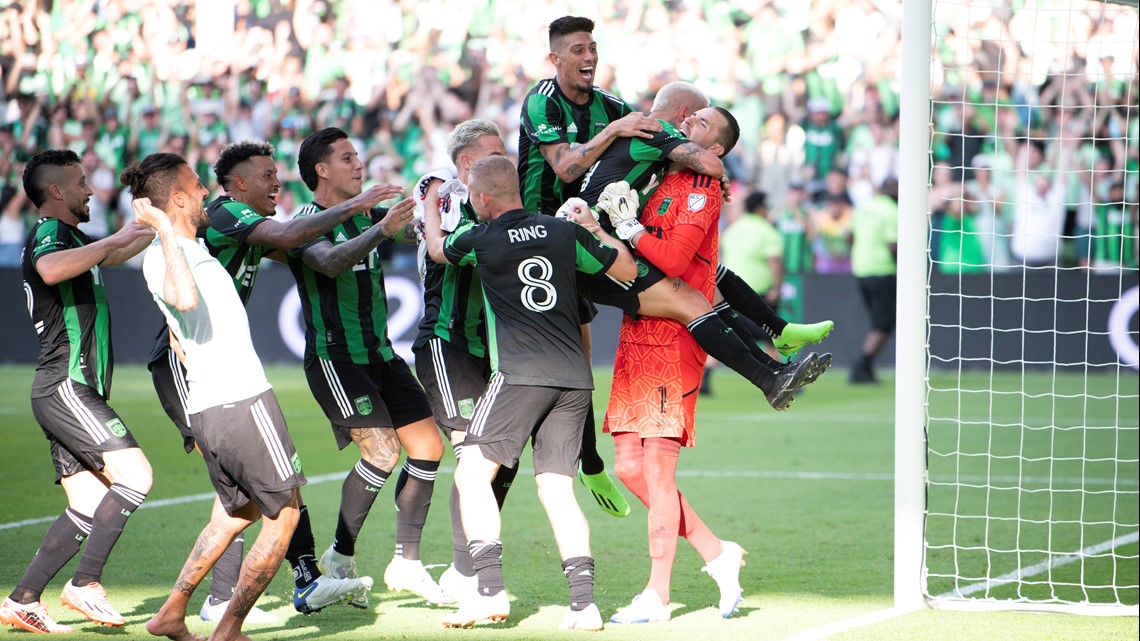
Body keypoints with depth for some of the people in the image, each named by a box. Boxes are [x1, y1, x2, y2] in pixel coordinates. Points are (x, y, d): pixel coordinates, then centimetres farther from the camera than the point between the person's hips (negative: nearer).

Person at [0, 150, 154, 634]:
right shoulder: (48, 234, -8)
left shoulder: (70, 238, 23)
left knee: (91, 507, 5)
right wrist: (114, 239, -27)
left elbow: (111, 257, 44)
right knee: (134, 475, -20)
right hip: (66, 387, -10)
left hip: (70, 394, 10)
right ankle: (85, 584, -20)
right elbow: (51, 270, -34)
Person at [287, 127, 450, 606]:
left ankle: (406, 563, 9)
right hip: (333, 356, -8)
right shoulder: (308, 223, -9)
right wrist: (382, 229, -41)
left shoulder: (366, 216, 14)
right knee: (382, 451, -19)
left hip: (379, 353, 8)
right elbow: (331, 262, -29)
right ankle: (340, 556, -4)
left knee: (428, 446, 2)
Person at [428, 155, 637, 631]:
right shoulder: (566, 232, 9)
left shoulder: (481, 240, 0)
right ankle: (583, 602, -4)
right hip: (575, 377, 5)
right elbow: (627, 270, 20)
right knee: (557, 488, 7)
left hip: (520, 373, -5)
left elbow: (436, 250, 22)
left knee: (472, 472, -2)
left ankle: (490, 591, -15)